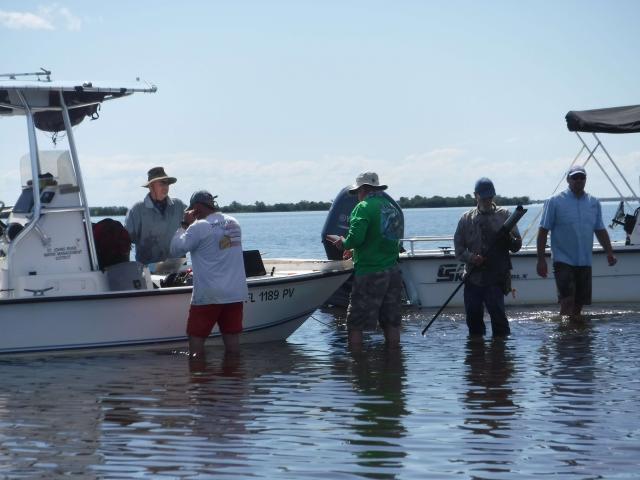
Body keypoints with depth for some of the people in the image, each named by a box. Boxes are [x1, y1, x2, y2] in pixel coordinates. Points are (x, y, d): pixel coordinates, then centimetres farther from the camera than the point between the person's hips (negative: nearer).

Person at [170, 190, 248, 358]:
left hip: (208, 295, -6)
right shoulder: (233, 223, 9)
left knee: (196, 338, 6)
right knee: (232, 338, 8)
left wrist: (184, 225, 2)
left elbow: (176, 249, -8)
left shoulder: (199, 227, -12)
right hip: (236, 293, 6)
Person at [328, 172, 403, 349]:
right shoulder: (393, 208, 13)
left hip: (369, 274, -7)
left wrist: (343, 243, 1)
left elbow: (355, 238, -22)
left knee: (355, 323, 0)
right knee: (391, 322, 12)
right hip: (393, 272, 7)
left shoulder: (363, 208, -10)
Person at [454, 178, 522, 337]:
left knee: (497, 312, -17)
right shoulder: (466, 219, 11)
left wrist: (508, 238, -17)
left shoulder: (504, 215, 6)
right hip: (473, 278, 3)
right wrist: (471, 257, -11)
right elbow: (458, 248, 9)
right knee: (473, 317, 6)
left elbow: (517, 246, 5)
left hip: (496, 277, -3)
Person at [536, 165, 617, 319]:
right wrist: (541, 259, -9)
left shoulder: (594, 202, 10)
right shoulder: (555, 202, -4)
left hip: (585, 262, 5)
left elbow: (600, 230, 17)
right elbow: (543, 231, -4)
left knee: (579, 304, 7)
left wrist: (609, 252, 6)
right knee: (567, 301, -16)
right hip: (563, 260, -5)